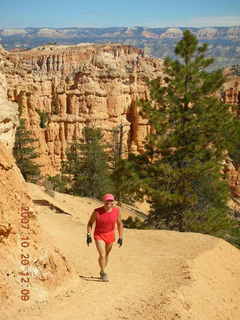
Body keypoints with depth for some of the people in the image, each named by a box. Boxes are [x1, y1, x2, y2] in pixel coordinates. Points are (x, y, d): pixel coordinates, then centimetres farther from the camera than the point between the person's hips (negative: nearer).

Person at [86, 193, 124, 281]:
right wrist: (88, 235, -12)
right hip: (99, 235, -3)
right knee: (102, 255, -13)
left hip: (110, 235, 3)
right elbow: (90, 223, -5)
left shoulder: (116, 211, -12)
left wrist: (120, 237, -1)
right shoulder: (97, 211, -18)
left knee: (107, 254, 16)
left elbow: (119, 224, 1)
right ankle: (103, 273, 8)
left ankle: (102, 272, 37)